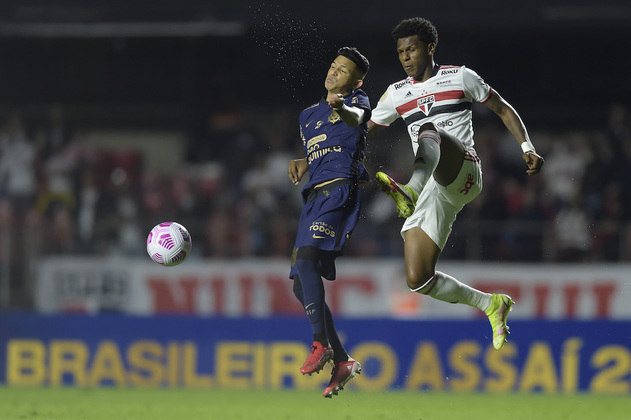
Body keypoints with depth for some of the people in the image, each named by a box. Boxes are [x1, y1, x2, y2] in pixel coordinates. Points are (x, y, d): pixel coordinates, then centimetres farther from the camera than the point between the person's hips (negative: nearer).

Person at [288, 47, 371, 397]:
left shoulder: (357, 101, 3)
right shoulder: (309, 115, 24)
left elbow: (357, 117, -22)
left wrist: (341, 108, -46)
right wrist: (301, 164, 9)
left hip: (340, 192, -8)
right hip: (314, 196, 8)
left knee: (306, 259, -27)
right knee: (301, 284, 3)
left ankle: (322, 344, -26)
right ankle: (342, 362, 10)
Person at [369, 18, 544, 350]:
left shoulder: (459, 77, 9)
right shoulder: (397, 94, 20)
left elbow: (503, 109, 15)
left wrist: (527, 148, 2)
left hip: (463, 171, -5)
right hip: (433, 190, 5)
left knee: (429, 130, -37)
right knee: (418, 281, -7)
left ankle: (410, 191, -66)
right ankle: (491, 305, 12)